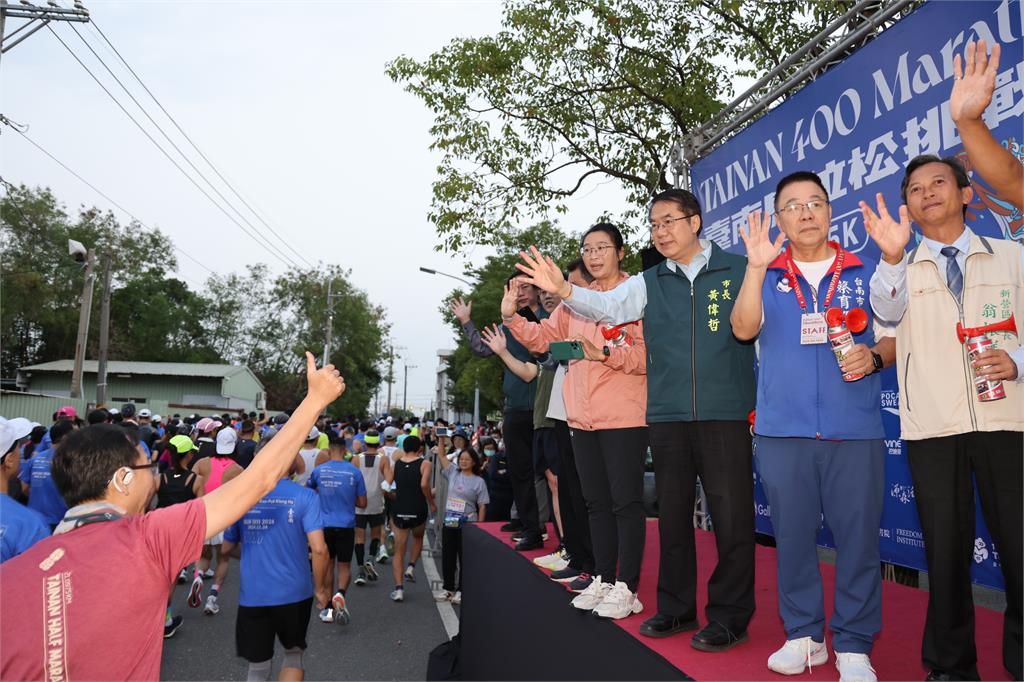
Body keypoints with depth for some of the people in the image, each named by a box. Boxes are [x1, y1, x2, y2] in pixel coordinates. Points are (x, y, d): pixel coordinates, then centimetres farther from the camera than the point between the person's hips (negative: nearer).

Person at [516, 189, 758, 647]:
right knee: (672, 513, 13)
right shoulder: (648, 284, 10)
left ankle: (730, 617, 16)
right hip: (666, 416, 4)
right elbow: (605, 306, -4)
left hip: (725, 415, -3)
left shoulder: (738, 271, 3)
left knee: (731, 516, 0)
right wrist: (563, 291, -19)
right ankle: (675, 608, 27)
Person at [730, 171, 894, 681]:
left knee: (858, 536, 1)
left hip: (855, 429, 0)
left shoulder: (866, 272, 9)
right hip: (782, 429, 1)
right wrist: (755, 266, -19)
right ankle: (803, 635, 24)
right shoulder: (767, 275, 8)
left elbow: (896, 336, 11)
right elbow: (743, 329, -9)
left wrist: (873, 357, -10)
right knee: (792, 534, 9)